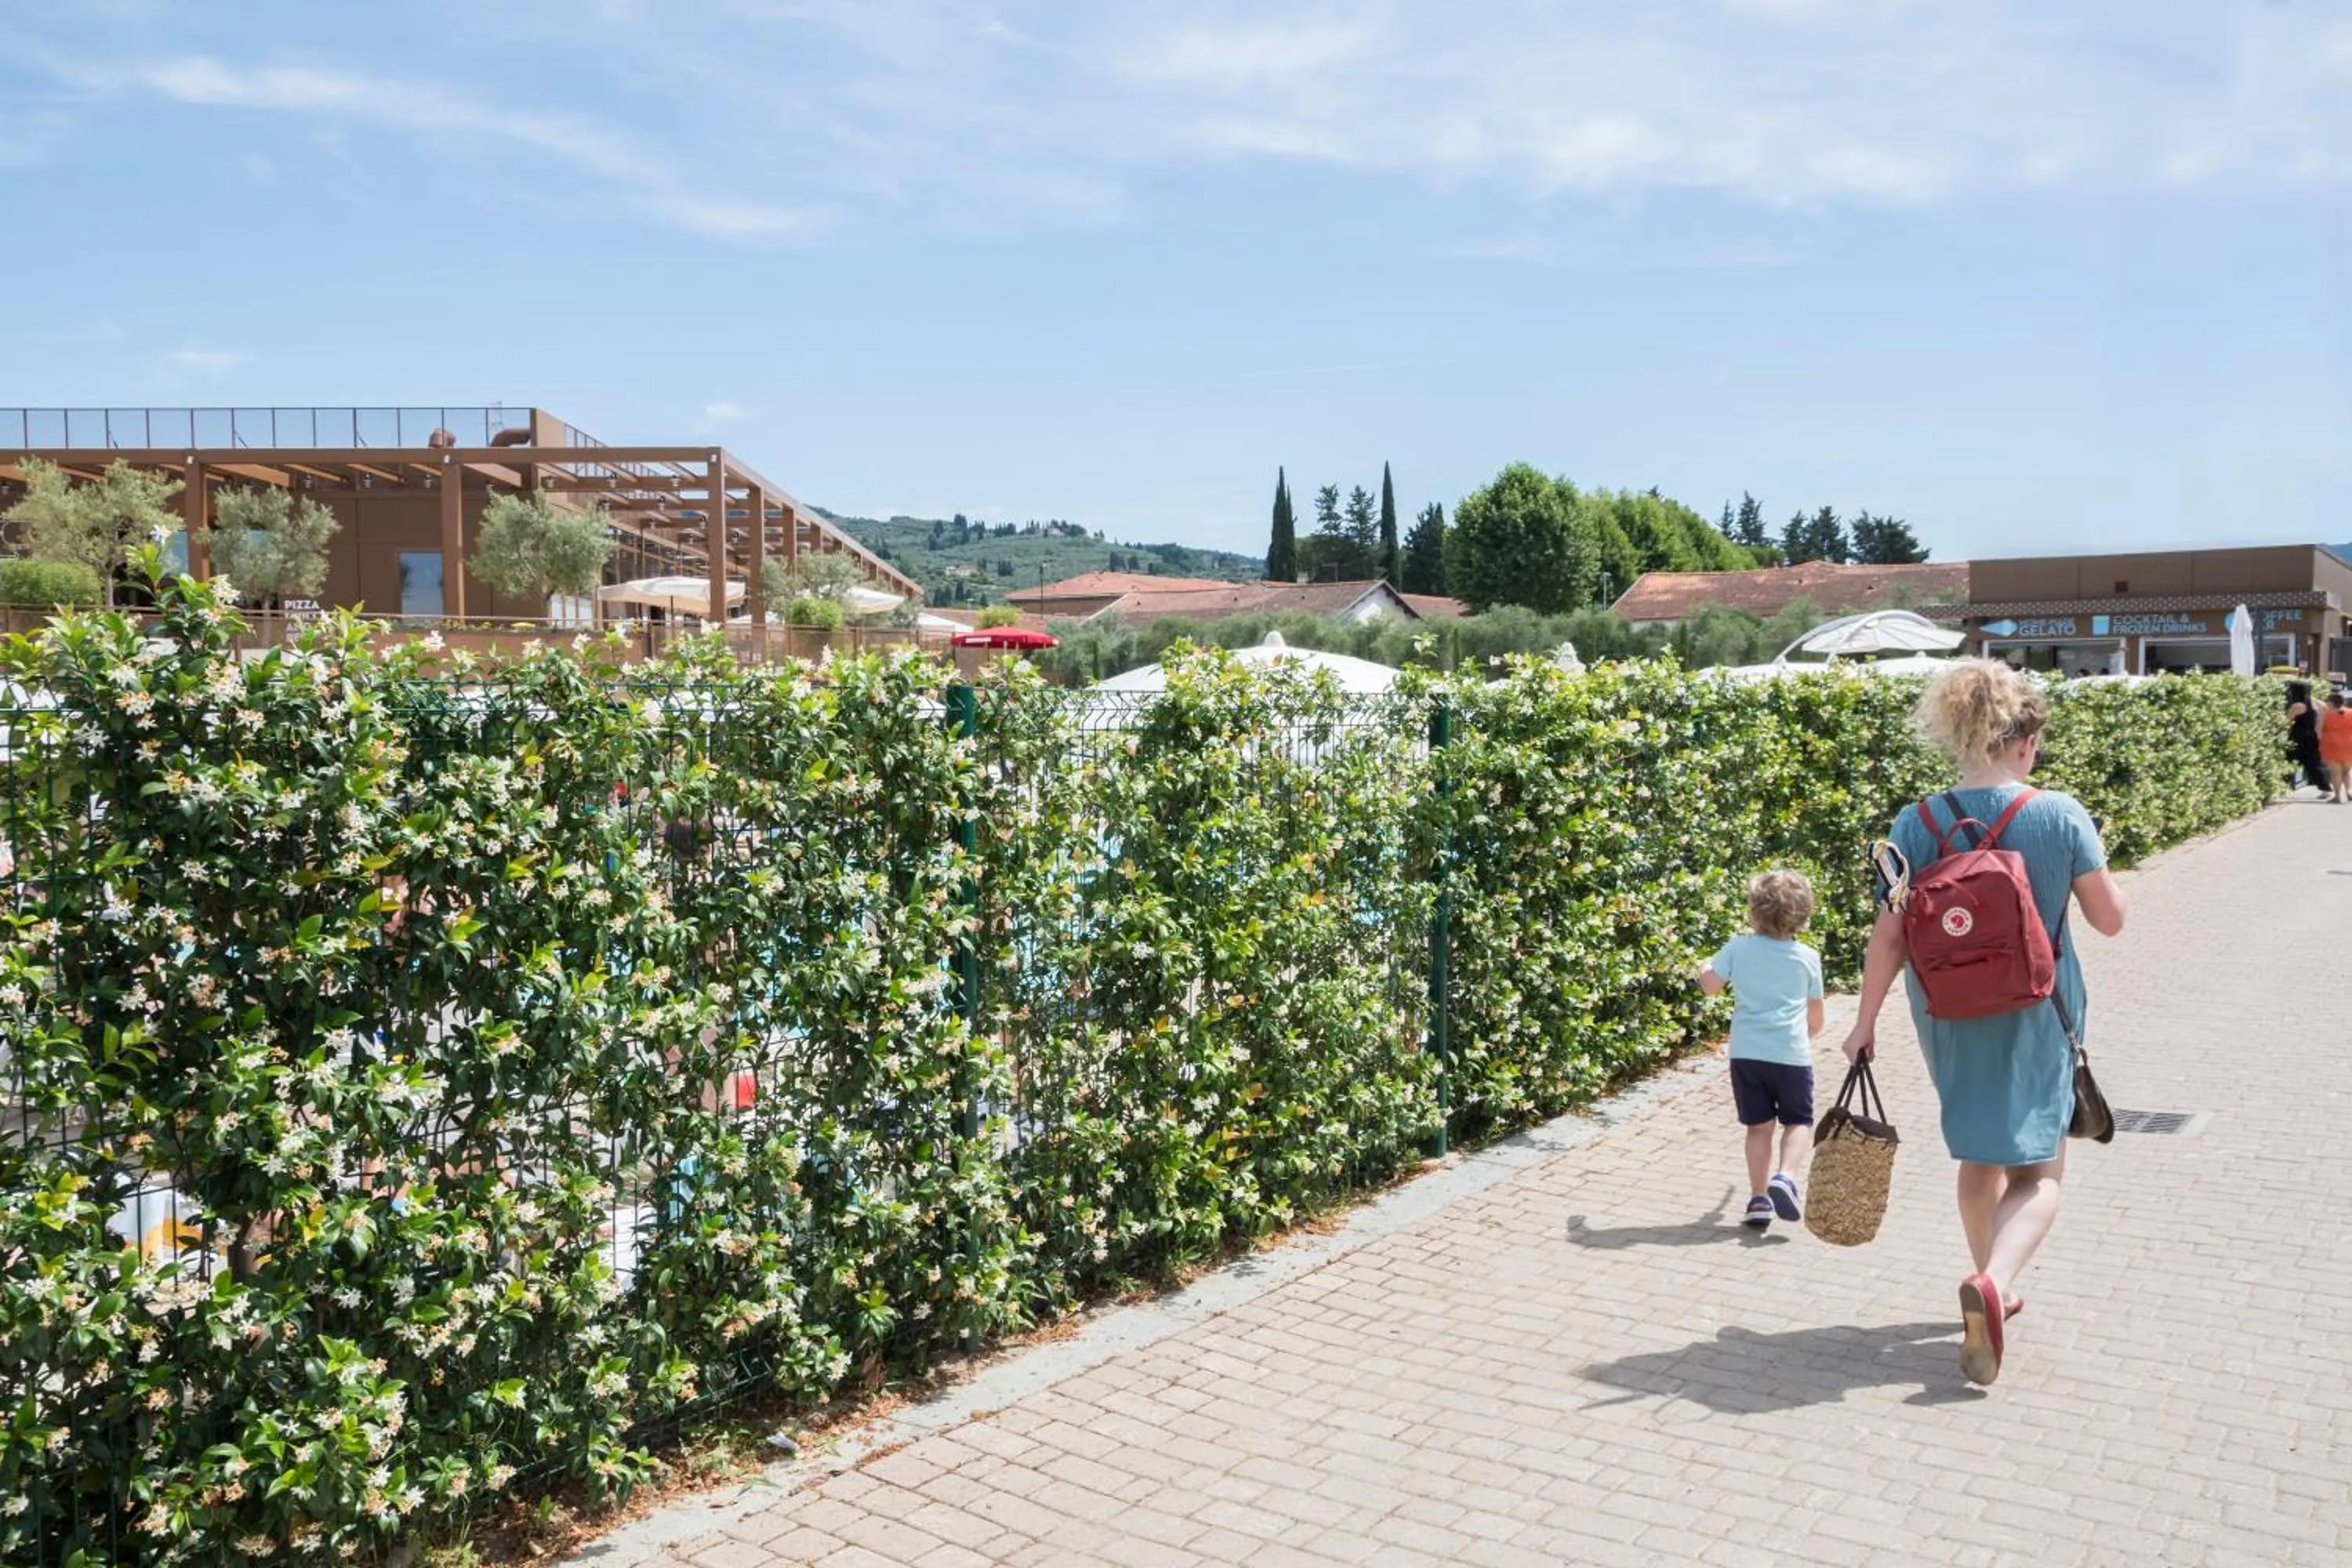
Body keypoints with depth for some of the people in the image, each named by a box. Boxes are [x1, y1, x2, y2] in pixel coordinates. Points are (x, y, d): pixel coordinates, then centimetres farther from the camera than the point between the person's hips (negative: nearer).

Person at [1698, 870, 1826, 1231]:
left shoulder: (1738, 948, 0)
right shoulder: (1807, 957, 4)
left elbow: (1710, 985, 0)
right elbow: (1815, 1015, 12)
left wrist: (1705, 968, 21)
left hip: (1746, 1052, 1)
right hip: (1791, 1053, -1)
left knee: (1759, 1126, 10)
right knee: (1798, 1121, 13)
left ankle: (1759, 1199, 8)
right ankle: (1784, 1177, -10)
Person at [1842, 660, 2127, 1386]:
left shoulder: (1916, 825, -8)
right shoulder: (2060, 815, -13)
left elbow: (1888, 937, -7)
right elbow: (2110, 919, -4)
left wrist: (1865, 1022, 3)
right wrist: (2094, 855, 15)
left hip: (1949, 1016, 3)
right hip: (2036, 1019, -3)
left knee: (1980, 1155, 22)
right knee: (2037, 1167, 5)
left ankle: (1992, 1284, 36)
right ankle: (1994, 1283, -21)